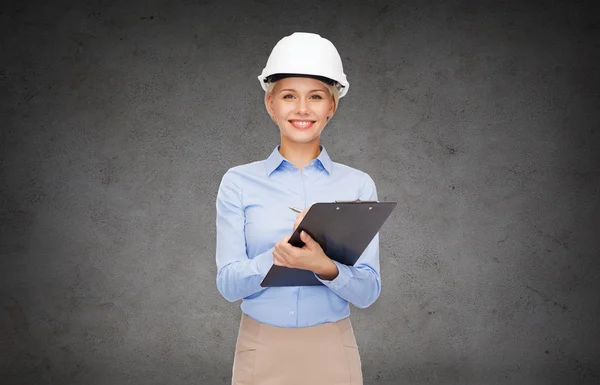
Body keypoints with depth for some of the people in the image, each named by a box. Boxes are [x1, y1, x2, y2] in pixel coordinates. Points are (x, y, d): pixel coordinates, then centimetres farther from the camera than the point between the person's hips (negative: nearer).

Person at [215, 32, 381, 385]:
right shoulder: (239, 183, -3)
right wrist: (278, 254, -26)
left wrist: (324, 267, -26)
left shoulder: (358, 185, -3)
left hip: (332, 352, 1)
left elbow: (368, 291, -6)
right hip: (261, 350, 0)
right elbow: (228, 284, -7)